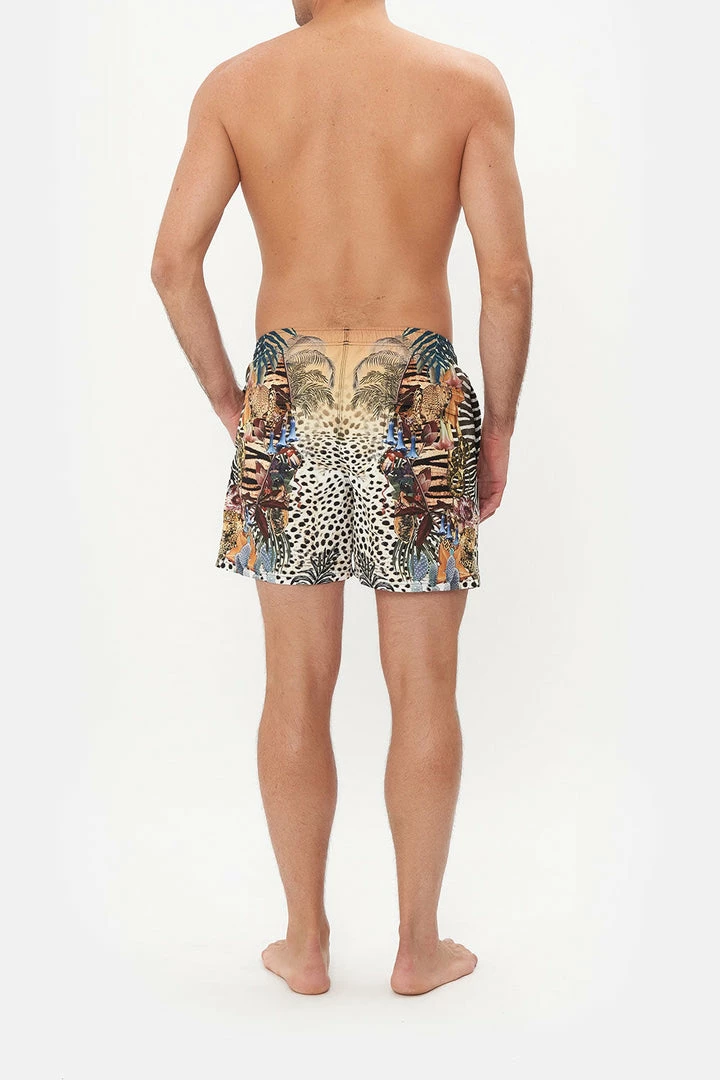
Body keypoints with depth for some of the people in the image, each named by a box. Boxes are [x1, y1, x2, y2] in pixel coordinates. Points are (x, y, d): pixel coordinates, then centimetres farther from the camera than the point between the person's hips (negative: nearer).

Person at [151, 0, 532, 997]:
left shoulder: (235, 85, 3)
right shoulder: (468, 82, -1)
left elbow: (174, 260, -3)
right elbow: (508, 275, -7)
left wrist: (227, 398, 9)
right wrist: (499, 422, 4)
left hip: (288, 403, 2)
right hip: (418, 405, -1)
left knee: (297, 688, 10)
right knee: (424, 689, 10)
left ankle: (307, 944, 23)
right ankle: (420, 947, 22)